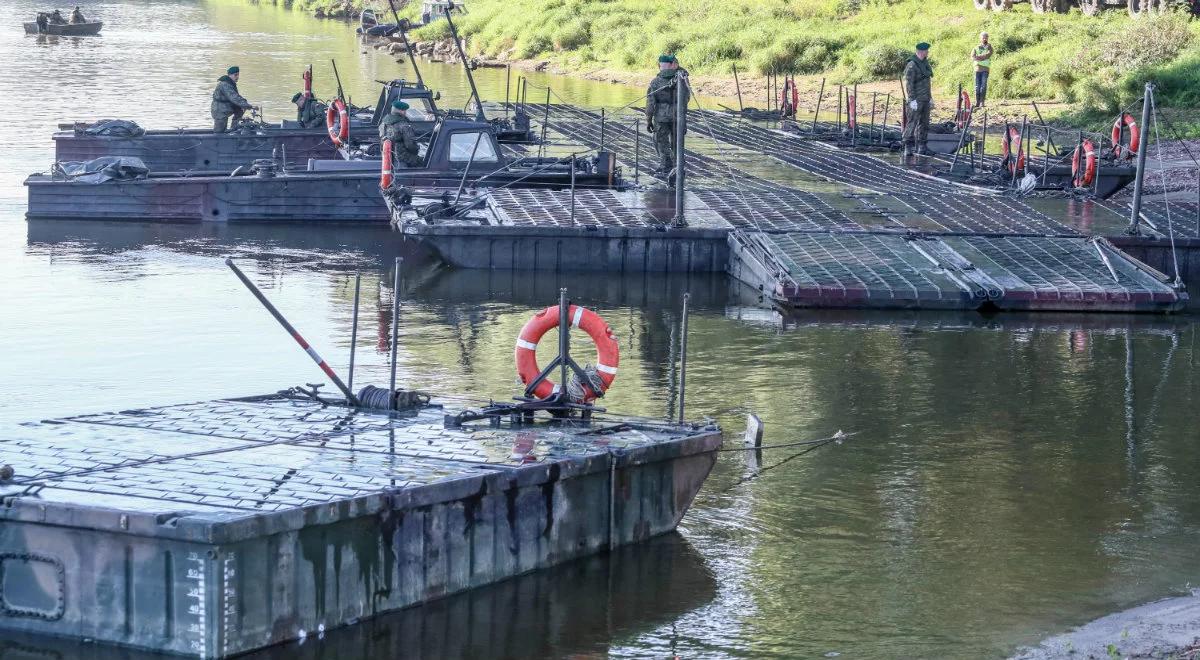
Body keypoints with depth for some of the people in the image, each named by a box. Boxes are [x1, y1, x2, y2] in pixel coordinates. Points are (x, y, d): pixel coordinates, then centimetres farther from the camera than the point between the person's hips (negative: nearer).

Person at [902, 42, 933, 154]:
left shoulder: (925, 63, 14)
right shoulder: (912, 65, -14)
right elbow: (909, 84, -17)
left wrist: (930, 98, 19)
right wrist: (912, 100, -21)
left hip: (925, 99, 9)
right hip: (917, 100, -9)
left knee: (924, 123, 9)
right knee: (912, 122, -8)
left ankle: (920, 146, 14)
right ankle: (907, 145, -5)